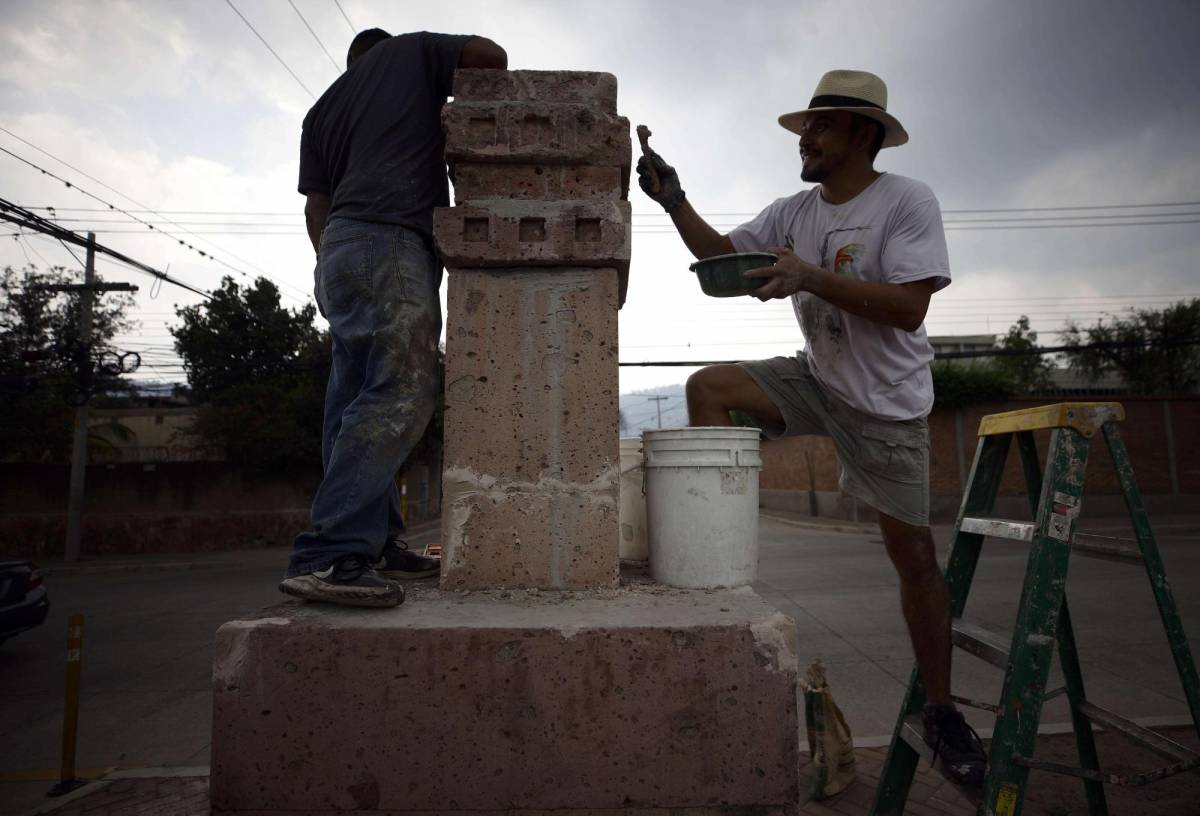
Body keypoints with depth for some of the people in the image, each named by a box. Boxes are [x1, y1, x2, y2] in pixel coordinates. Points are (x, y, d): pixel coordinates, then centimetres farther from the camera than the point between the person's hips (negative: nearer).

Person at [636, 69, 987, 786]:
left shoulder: (907, 201, -14)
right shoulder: (795, 211, 4)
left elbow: (908, 307, -23)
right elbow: (720, 253, 7)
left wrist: (812, 277, -30)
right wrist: (674, 201, -6)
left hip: (888, 403, -5)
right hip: (815, 380, 5)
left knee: (915, 557, 0)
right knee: (707, 387, -13)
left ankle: (942, 711, 20)